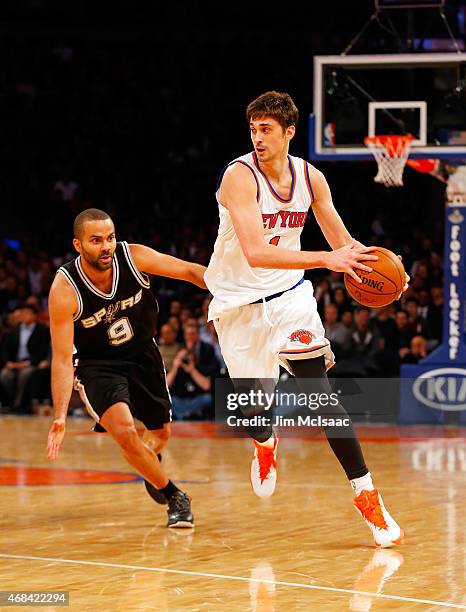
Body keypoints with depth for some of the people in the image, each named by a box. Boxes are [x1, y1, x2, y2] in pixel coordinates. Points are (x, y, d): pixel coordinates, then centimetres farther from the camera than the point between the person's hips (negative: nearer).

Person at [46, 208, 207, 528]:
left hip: (143, 354, 4)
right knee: (124, 430, -26)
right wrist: (60, 417, -32)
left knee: (161, 433, 15)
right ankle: (176, 498, -4)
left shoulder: (134, 257, -22)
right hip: (97, 365, -4)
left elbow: (190, 271, -10)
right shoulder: (64, 290, -28)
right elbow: (62, 358, -24)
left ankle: (150, 466, 54)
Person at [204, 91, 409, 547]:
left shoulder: (310, 178, -5)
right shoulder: (239, 176, -21)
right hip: (239, 301, -2)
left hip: (288, 294, 2)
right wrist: (326, 259, -43)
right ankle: (265, 445, 43)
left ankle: (365, 493, -9)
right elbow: (255, 253, -34)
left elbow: (343, 242, 7)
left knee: (319, 391, -11)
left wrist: (378, 265, -15)